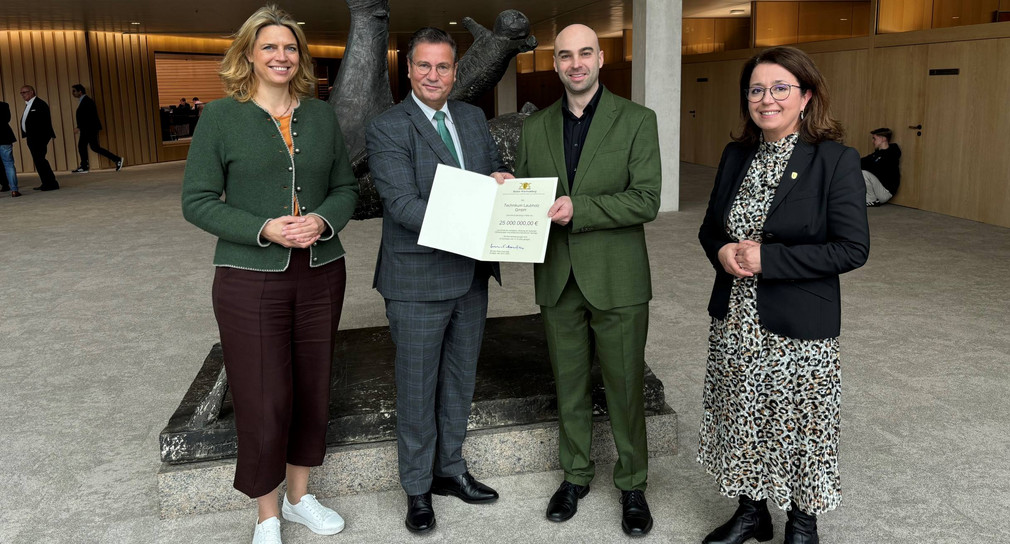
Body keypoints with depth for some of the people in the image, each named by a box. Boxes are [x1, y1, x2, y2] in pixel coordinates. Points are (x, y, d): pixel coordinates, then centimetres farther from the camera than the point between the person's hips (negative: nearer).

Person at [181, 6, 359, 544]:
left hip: (321, 273, 4)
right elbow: (197, 200, -5)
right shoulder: (222, 116, -3)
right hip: (251, 278, -4)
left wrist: (322, 219, -12)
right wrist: (264, 230, -18)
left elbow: (346, 187, 10)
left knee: (312, 392, 13)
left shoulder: (321, 116, 8)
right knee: (264, 402, 1)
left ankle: (300, 496, 34)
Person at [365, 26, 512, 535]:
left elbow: (497, 171, 15)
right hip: (418, 282, -6)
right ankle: (417, 488, 25)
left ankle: (450, 469, 37)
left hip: (471, 275, 6)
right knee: (417, 387, 7)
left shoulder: (473, 118, 9)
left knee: (459, 379, 18)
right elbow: (403, 205, -20)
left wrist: (498, 181, -11)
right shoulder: (385, 129, -11)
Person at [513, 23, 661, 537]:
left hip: (617, 280, -3)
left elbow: (646, 201, -13)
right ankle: (575, 474, 34)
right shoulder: (535, 127, 7)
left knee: (625, 388, 7)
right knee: (569, 385, 15)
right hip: (558, 279, 4)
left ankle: (632, 484, 26)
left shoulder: (637, 120, -5)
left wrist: (577, 208, -23)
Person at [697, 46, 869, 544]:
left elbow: (852, 249, -14)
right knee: (742, 420, 16)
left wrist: (768, 258, -20)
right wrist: (721, 252, -10)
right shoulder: (736, 155, 6)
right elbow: (710, 226, 14)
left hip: (799, 328, -5)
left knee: (798, 425, 9)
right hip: (734, 321, 5)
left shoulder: (836, 161, -11)